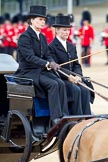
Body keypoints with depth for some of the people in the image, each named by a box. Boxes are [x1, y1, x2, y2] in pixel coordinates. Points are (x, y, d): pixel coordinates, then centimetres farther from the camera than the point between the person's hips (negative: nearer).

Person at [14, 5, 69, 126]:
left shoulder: (42, 37, 15)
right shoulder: (24, 37, -11)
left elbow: (47, 56, 13)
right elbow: (30, 57, -22)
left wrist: (52, 63, -11)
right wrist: (47, 64, -34)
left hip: (41, 71, 7)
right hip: (28, 72, -7)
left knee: (61, 83, -19)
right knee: (53, 84, -28)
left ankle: (64, 115, -23)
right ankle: (56, 118, -30)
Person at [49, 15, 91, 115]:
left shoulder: (72, 47, 18)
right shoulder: (52, 47, -5)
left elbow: (77, 65, 15)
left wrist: (77, 75, -7)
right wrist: (70, 76, -21)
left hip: (72, 78, 6)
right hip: (59, 80, -6)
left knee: (85, 90, -21)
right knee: (76, 90, -29)